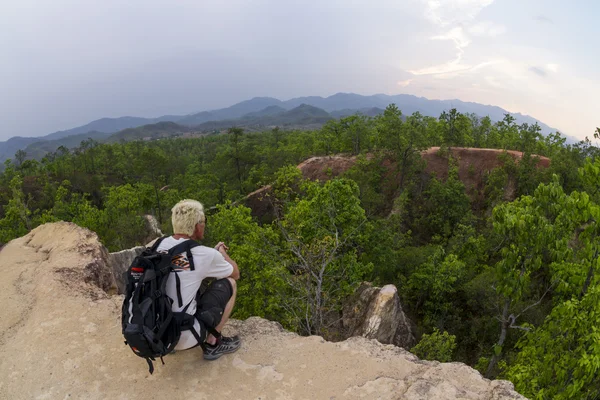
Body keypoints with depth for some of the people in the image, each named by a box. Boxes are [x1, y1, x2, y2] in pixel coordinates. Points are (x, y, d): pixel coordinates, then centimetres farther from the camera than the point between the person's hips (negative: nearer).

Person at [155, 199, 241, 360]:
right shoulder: (206, 255, -14)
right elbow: (235, 274, 7)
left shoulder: (161, 245, 2)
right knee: (229, 283, 7)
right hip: (183, 338, -6)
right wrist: (223, 253, 24)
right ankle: (212, 344, 13)